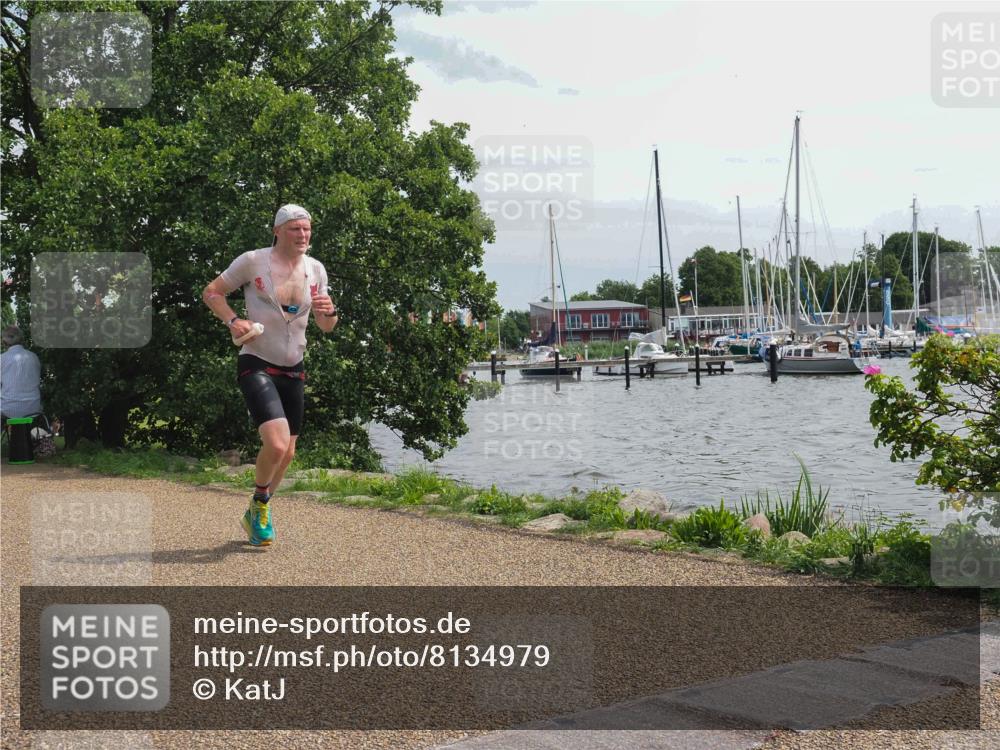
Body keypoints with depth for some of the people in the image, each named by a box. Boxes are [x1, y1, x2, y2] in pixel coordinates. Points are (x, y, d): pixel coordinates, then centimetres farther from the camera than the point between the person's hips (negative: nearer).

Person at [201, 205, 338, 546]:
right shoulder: (253, 261, -10)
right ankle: (259, 504, 8)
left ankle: (258, 513, 37)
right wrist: (232, 320, -18)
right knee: (276, 444, -22)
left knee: (287, 452, 12)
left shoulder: (316, 269, 4)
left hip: (293, 370, 6)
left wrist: (329, 312, -14)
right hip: (256, 365, -6)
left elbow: (326, 327, 10)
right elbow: (211, 292, 0)